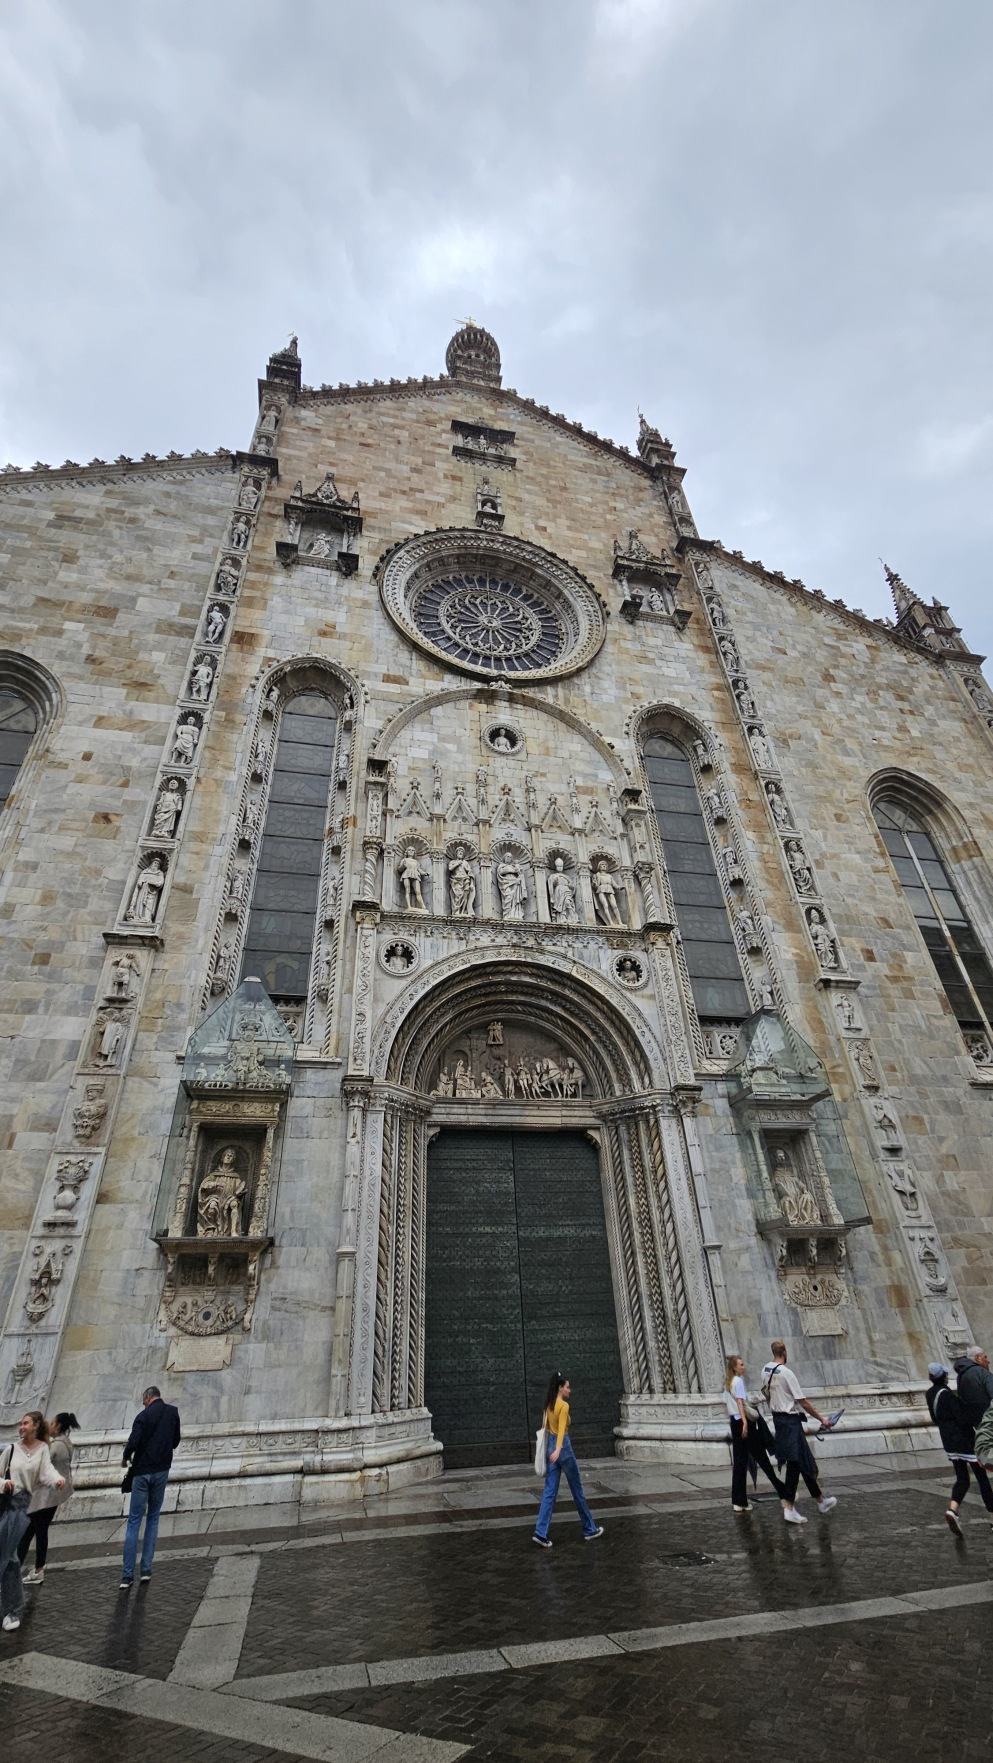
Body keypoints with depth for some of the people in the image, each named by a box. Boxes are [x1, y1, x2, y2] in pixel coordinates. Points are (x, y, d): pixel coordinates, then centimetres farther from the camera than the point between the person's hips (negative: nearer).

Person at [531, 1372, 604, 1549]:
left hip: (550, 1446, 7)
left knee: (550, 1491, 5)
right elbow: (561, 1429, -32)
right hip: (562, 1446, -7)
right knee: (577, 1489, 11)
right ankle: (590, 1529, 26)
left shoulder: (549, 1405, 8)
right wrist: (558, 1449, -43)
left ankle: (541, 1533, -4)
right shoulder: (564, 1405, -17)